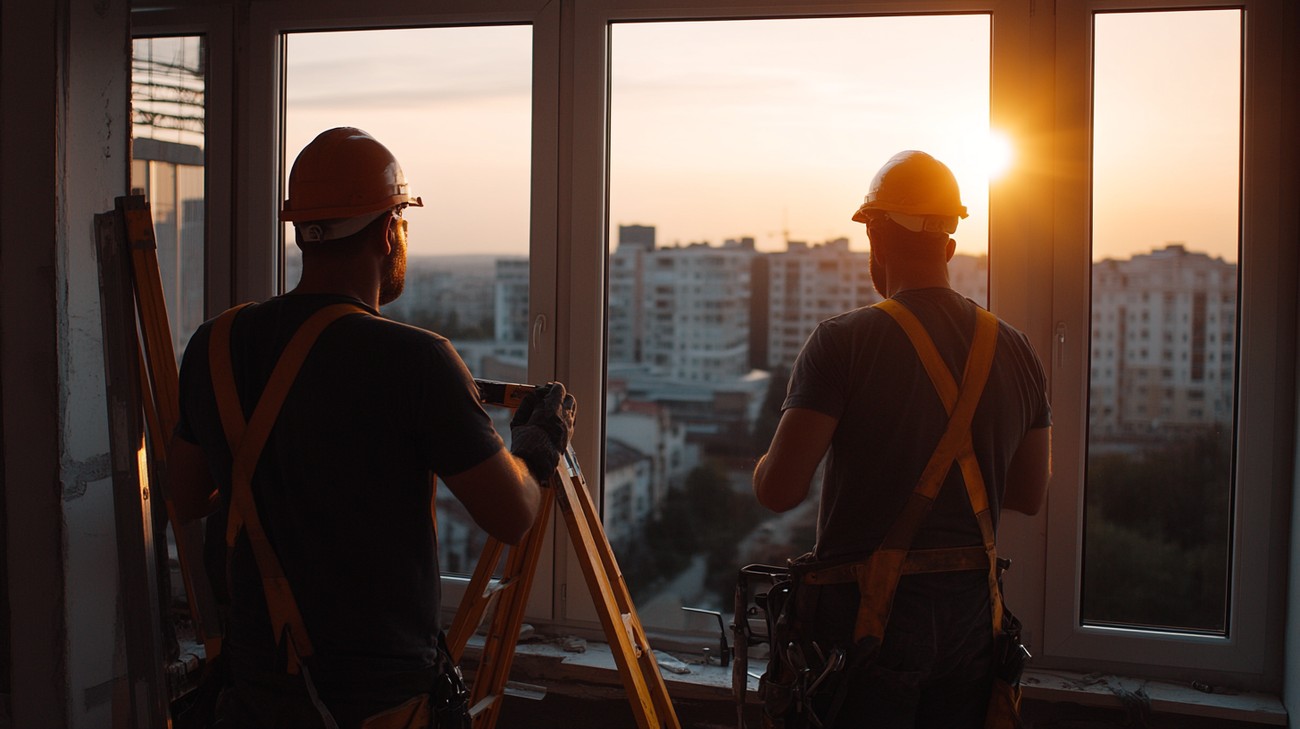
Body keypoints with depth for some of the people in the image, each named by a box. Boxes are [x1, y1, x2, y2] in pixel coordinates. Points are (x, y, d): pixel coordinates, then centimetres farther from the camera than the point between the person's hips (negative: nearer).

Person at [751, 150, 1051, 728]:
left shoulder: (843, 342, -13)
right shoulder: (1016, 351, 4)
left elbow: (779, 491, -17)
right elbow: (1030, 496, 12)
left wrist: (765, 462, 5)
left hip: (868, 612, -5)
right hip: (970, 610, 5)